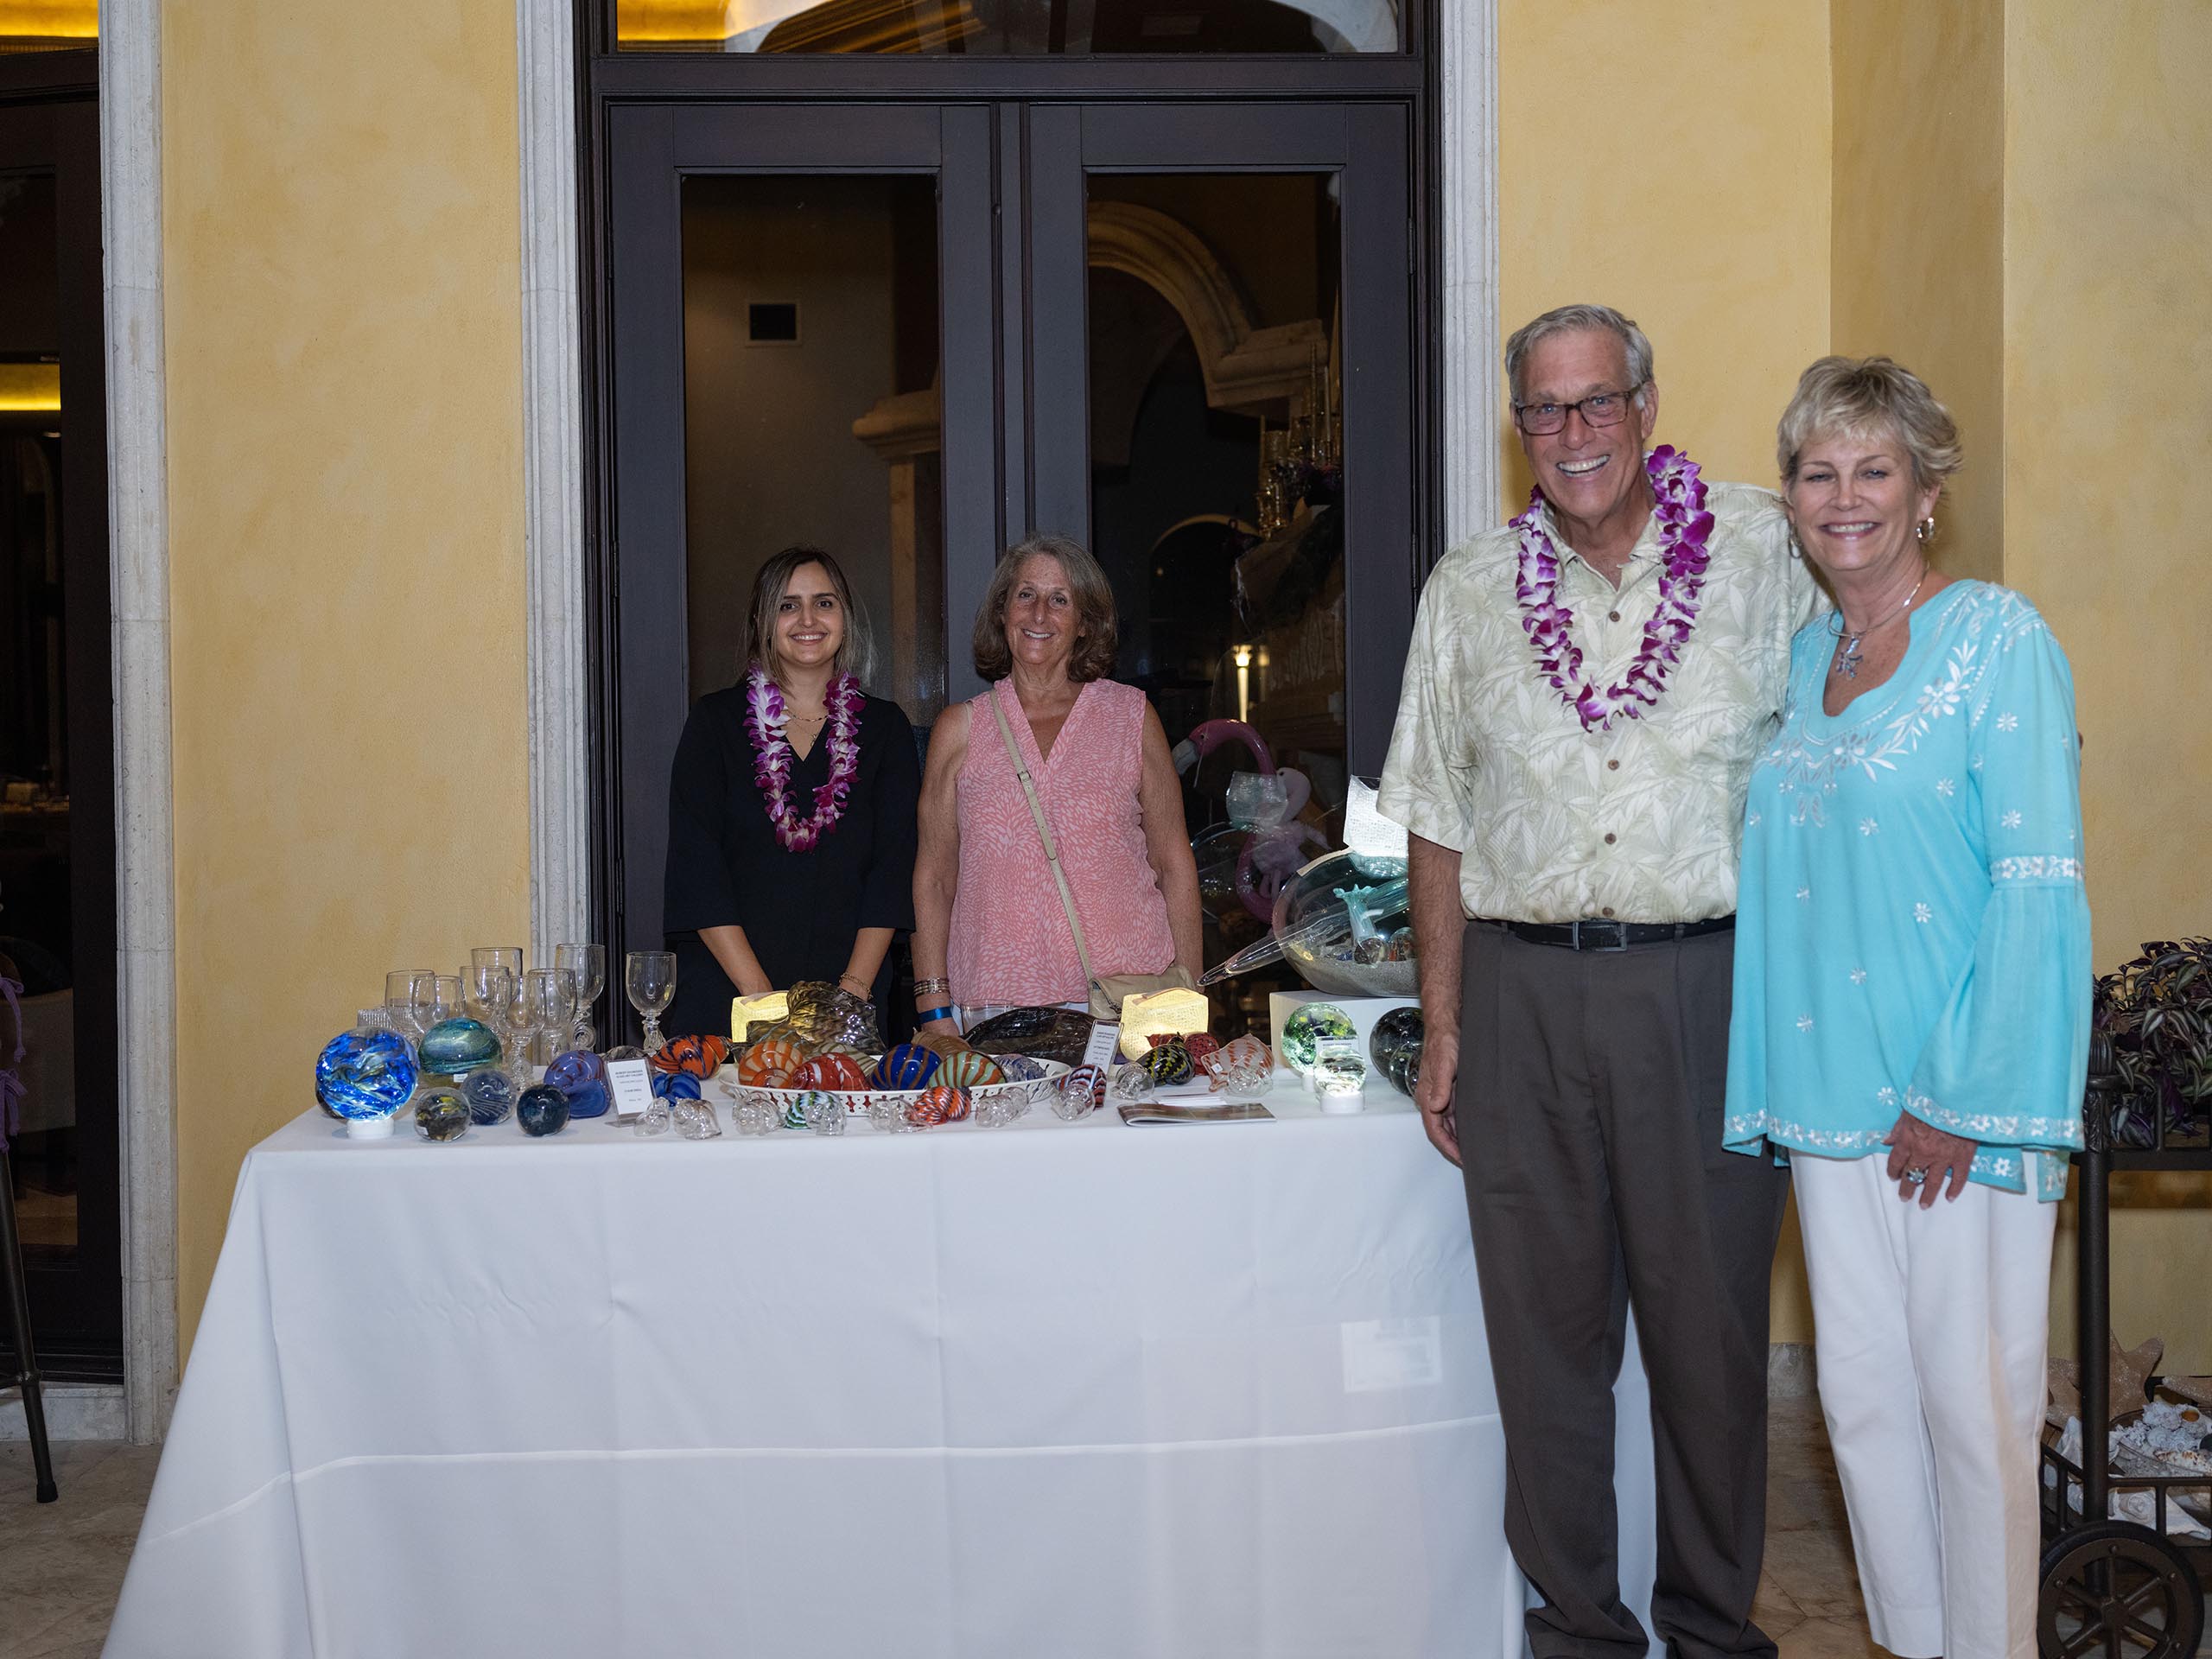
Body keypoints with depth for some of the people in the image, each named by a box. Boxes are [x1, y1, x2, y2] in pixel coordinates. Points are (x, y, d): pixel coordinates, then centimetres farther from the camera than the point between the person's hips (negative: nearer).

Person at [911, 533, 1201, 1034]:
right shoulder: (960, 728, 8)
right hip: (993, 1004, 0)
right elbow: (933, 877, 8)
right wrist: (934, 1010, -1)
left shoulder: (1131, 716, 8)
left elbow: (1174, 862, 8)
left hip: (1128, 999, 0)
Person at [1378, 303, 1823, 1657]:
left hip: (1704, 980, -2)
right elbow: (1440, 826, 11)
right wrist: (1444, 1027, 6)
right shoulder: (1469, 591, 9)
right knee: (1548, 1326, 8)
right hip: (1523, 994, 2)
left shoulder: (1762, 552, 3)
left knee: (1711, 1322, 6)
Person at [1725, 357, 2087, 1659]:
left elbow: (2039, 884, -12)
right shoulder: (1804, 657, 13)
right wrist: (1770, 1084, 10)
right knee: (1862, 1393, 12)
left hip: (1963, 1101, -6)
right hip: (1831, 1095, 6)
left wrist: (1965, 1097, -16)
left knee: (1972, 1404, 1)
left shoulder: (1998, 638, -6)